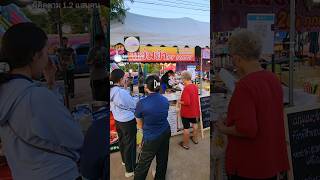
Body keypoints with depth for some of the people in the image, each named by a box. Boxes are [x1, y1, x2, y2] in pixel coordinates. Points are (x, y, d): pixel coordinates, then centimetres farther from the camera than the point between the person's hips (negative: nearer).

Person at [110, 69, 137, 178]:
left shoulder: (111, 91, -6)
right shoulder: (123, 92, -28)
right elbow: (134, 106, -16)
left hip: (117, 120, 8)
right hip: (128, 122, -8)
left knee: (122, 141, 26)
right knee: (130, 144, 7)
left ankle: (125, 161, 48)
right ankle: (130, 169, 21)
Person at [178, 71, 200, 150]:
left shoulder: (186, 88, -26)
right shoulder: (195, 86, -1)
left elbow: (187, 102, -30)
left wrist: (180, 102, -13)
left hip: (186, 112, -8)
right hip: (194, 110, 8)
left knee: (186, 128, 6)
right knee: (194, 124, 26)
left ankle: (185, 144, 19)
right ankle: (195, 139, 43)